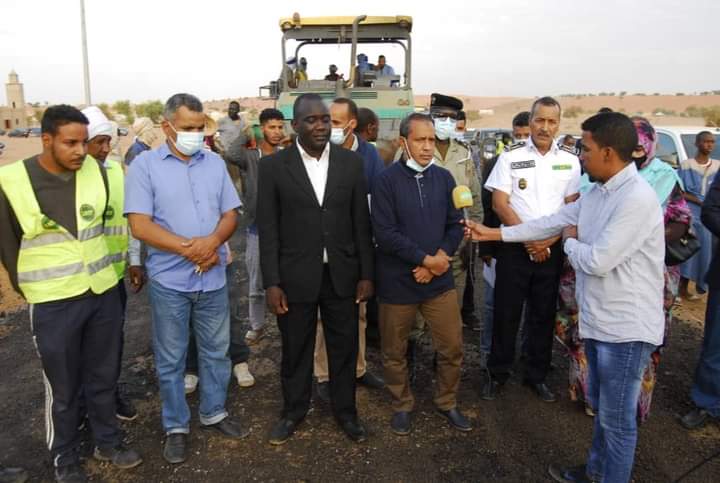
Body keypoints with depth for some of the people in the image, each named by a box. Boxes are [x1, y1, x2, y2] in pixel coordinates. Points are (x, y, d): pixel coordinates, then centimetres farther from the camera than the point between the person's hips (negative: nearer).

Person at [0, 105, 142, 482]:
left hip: (104, 292, 3)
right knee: (63, 389, 12)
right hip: (53, 303, -3)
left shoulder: (96, 172, -4)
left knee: (104, 377, 17)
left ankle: (108, 442, 37)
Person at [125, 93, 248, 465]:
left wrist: (212, 241, -17)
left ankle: (214, 413, 35)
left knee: (216, 351, 15)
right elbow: (139, 225, -13)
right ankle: (176, 427, 28)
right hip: (169, 281, -3)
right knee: (170, 359, 11)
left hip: (213, 278, 3)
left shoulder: (215, 163, 5)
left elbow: (230, 214, 4)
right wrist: (188, 247, -19)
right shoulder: (145, 165, -6)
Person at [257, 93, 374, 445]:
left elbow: (361, 222, 3)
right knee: (295, 350, 14)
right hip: (295, 276, -1)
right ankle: (293, 410, 37)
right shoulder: (273, 166, -4)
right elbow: (268, 228, -5)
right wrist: (271, 283, -8)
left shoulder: (351, 162, 1)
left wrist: (366, 274, 1)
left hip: (342, 274, 2)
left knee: (344, 348, 14)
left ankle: (345, 410, 36)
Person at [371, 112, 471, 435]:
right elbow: (384, 233, -15)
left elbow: (455, 225, 5)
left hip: (439, 278, 3)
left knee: (452, 347, 8)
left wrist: (440, 258, -11)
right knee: (394, 351, 12)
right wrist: (425, 259, -16)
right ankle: (401, 405, 35)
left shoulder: (444, 178, 4)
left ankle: (447, 403, 32)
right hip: (397, 281, -3)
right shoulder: (387, 180, -9)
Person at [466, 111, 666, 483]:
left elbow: (598, 261, -27)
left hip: (626, 326, -9)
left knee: (617, 417, 7)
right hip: (599, 319, 9)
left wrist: (570, 242, -5)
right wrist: (493, 233, 12)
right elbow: (553, 221, 12)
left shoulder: (637, 198, -24)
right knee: (602, 406, 24)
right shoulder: (596, 193, 7)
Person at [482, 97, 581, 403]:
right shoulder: (510, 157, -3)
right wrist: (529, 240, -11)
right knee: (506, 312, 4)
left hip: (552, 249, 3)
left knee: (544, 314, 11)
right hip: (515, 246, -2)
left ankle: (537, 375, 26)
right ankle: (497, 373, 20)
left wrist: (549, 240, -8)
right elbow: (499, 205, -7)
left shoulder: (570, 161, 5)